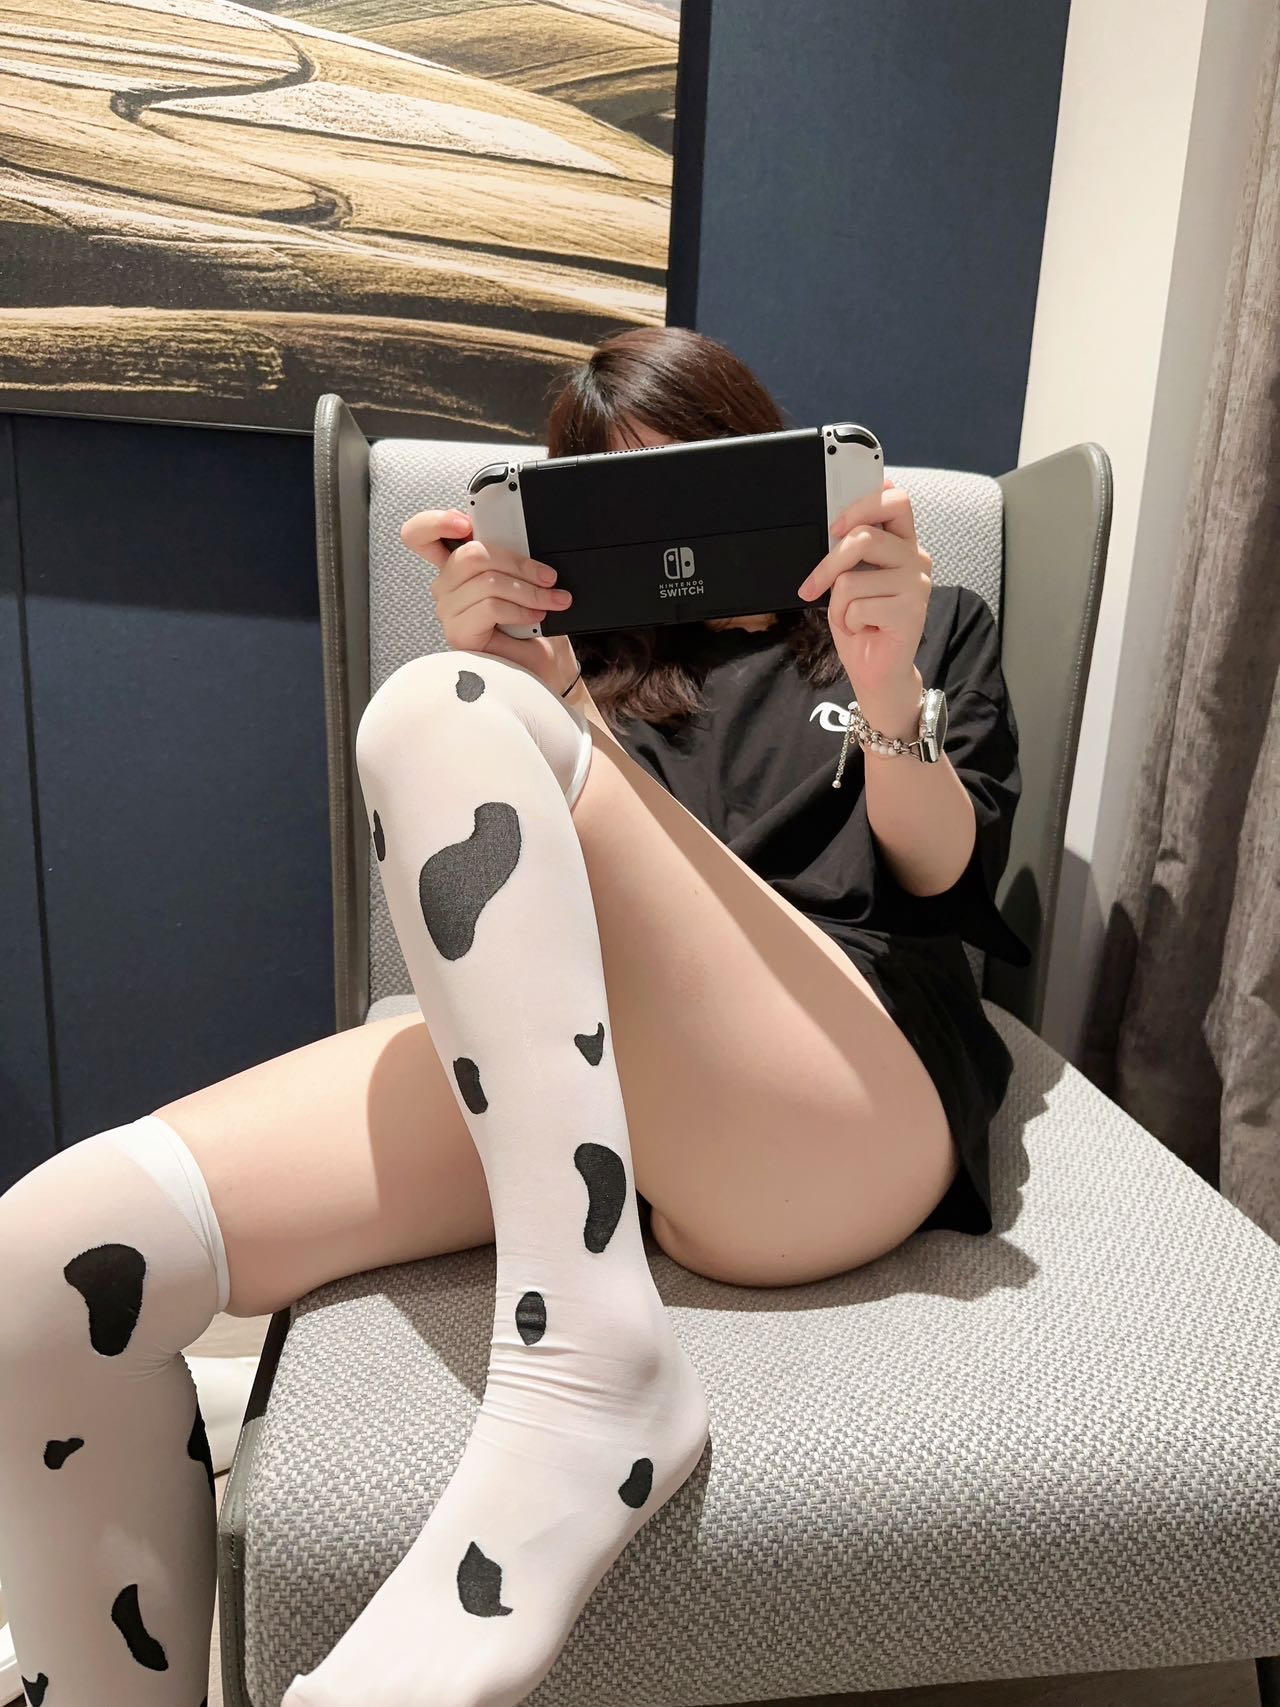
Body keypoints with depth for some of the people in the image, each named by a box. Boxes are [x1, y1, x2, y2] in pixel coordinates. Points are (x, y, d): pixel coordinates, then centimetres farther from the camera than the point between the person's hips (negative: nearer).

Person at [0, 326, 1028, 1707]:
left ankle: (587, 1369, -32)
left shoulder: (937, 625, 27)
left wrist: (890, 695, -10)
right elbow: (530, 888, 15)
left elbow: (949, 883, 10)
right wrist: (493, 663, -1)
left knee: (435, 712, -24)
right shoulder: (602, 663, 31)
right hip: (541, 1077, 3)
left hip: (852, 1102, -2)